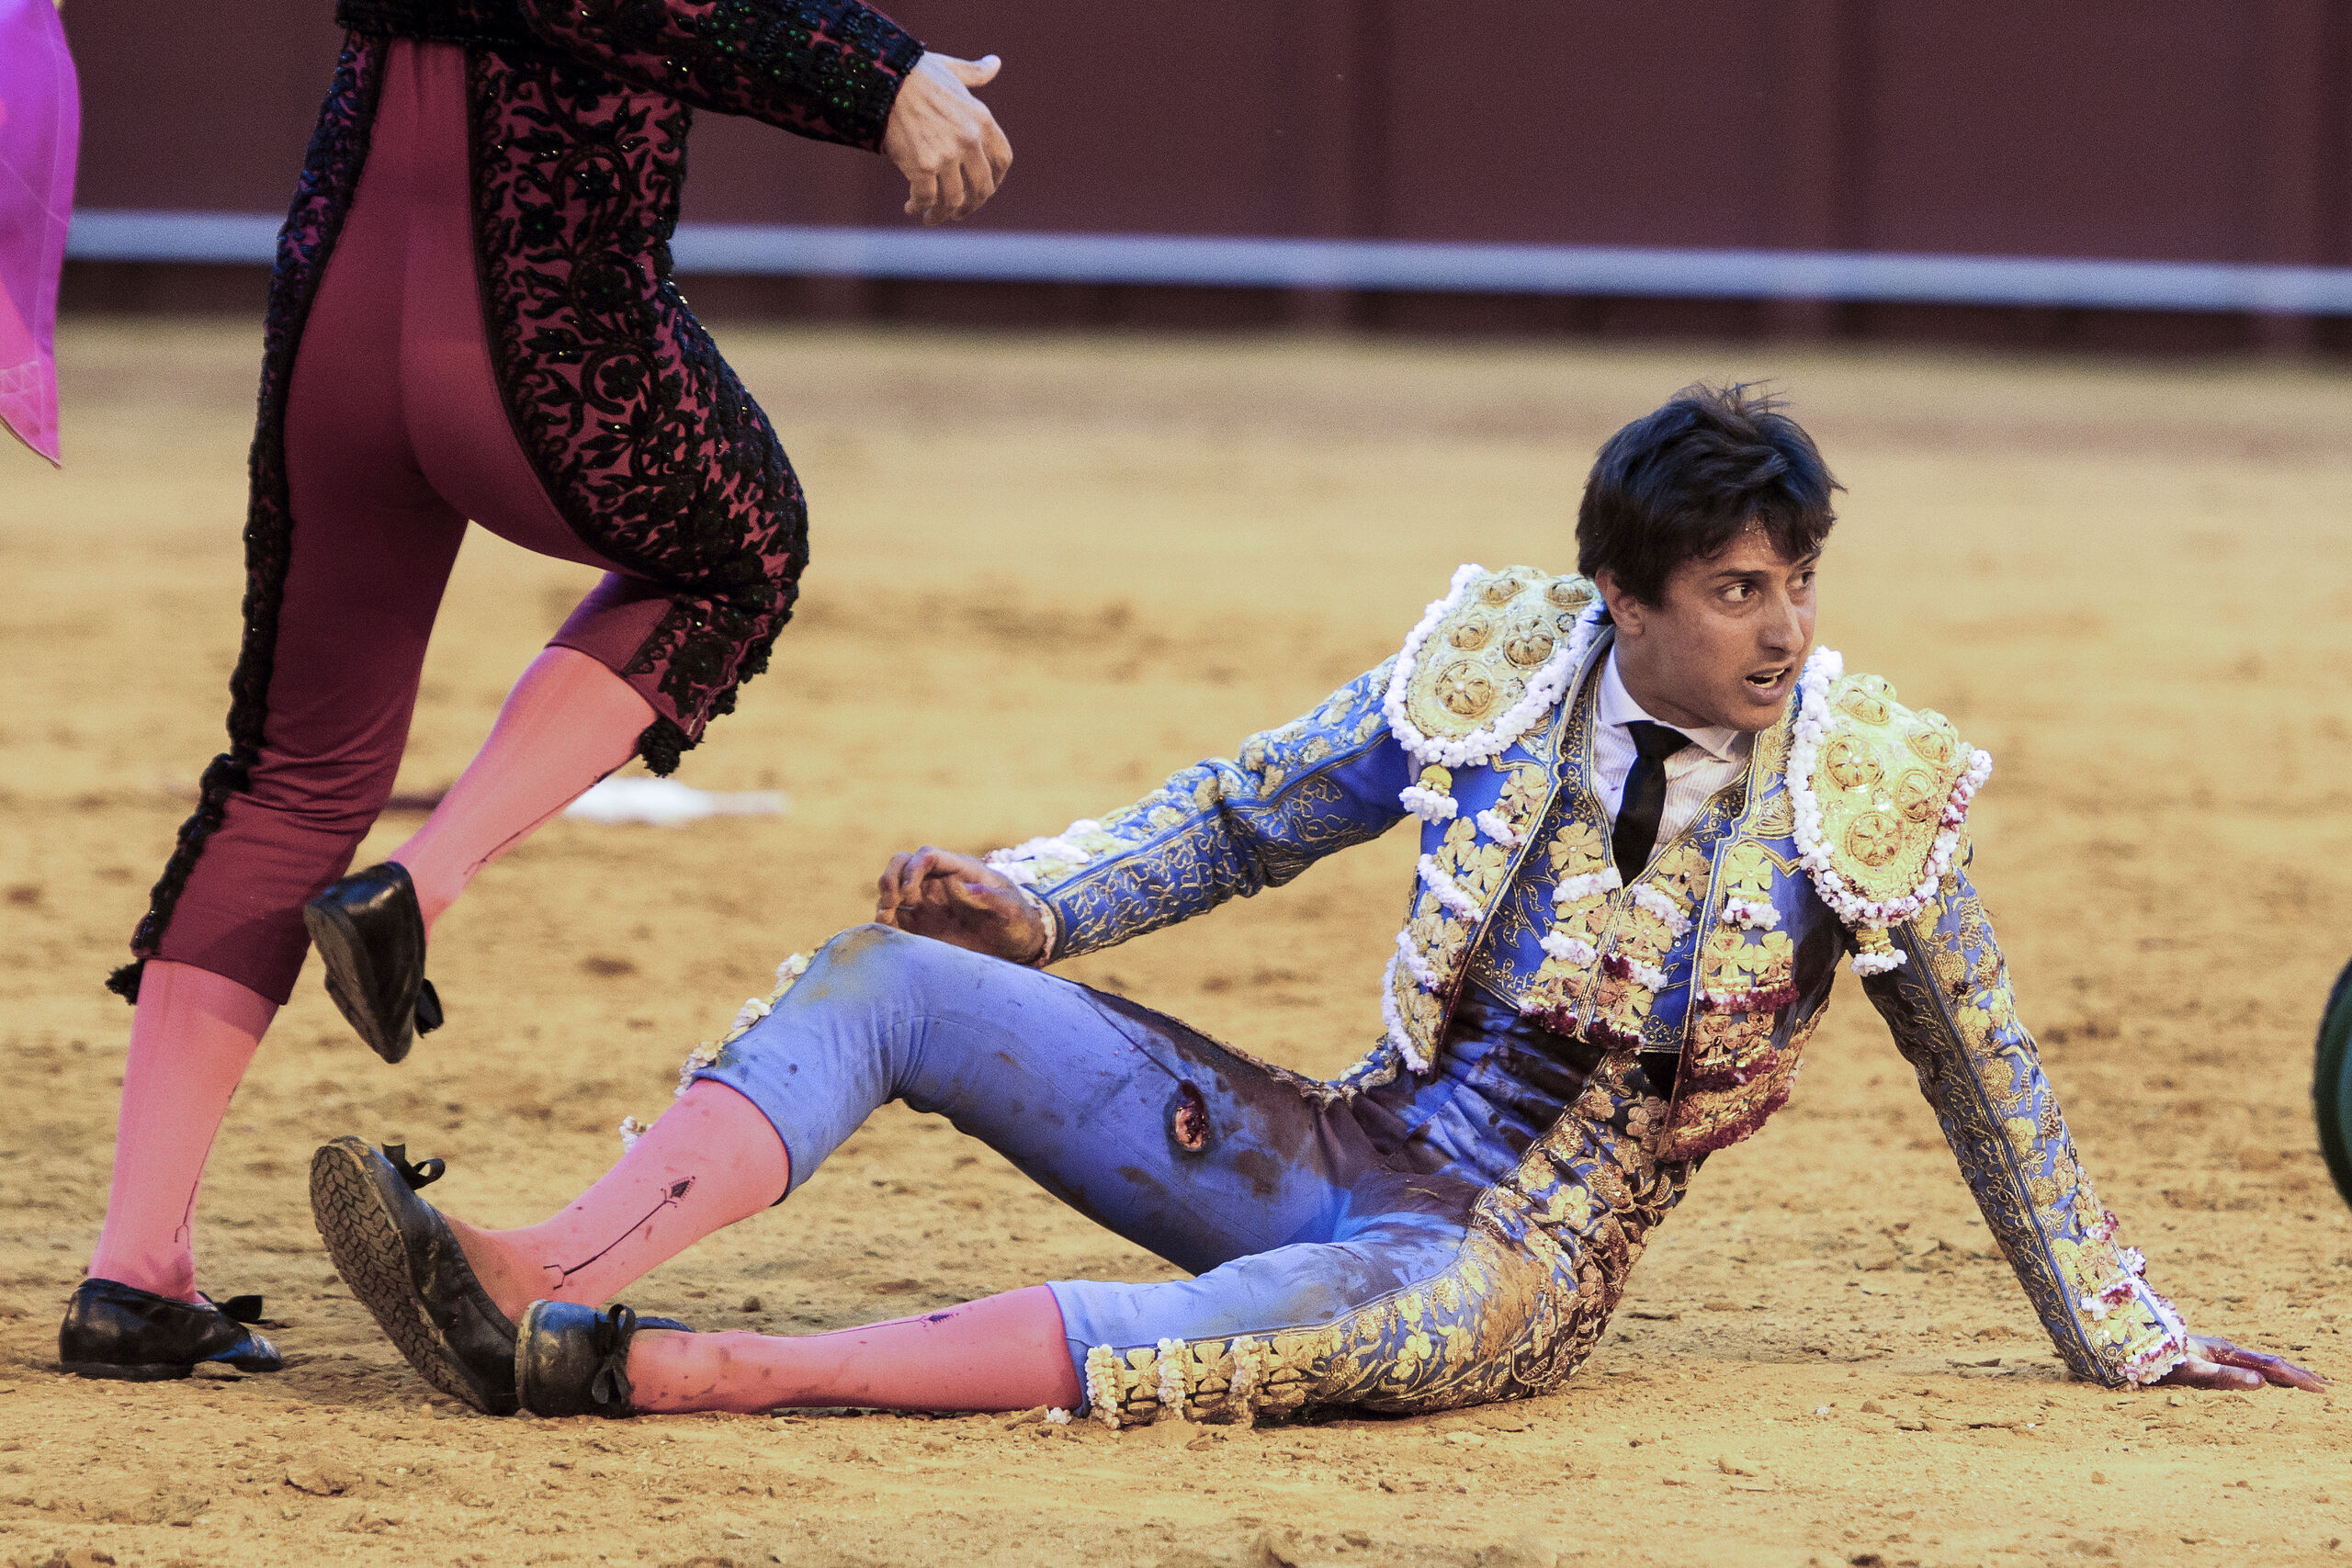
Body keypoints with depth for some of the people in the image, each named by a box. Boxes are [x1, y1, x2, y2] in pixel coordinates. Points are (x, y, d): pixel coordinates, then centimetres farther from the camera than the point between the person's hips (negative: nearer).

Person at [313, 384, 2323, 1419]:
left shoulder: (1864, 794, -5)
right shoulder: (1490, 676, 0)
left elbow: (1990, 1078, 7)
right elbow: (1243, 815, 11)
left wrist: (2119, 1334, 14)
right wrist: (1039, 902, -6)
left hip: (1525, 1255, -4)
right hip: (1342, 1154, 4)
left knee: (1385, 1313, -42)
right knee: (900, 975, -11)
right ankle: (542, 1282, -35)